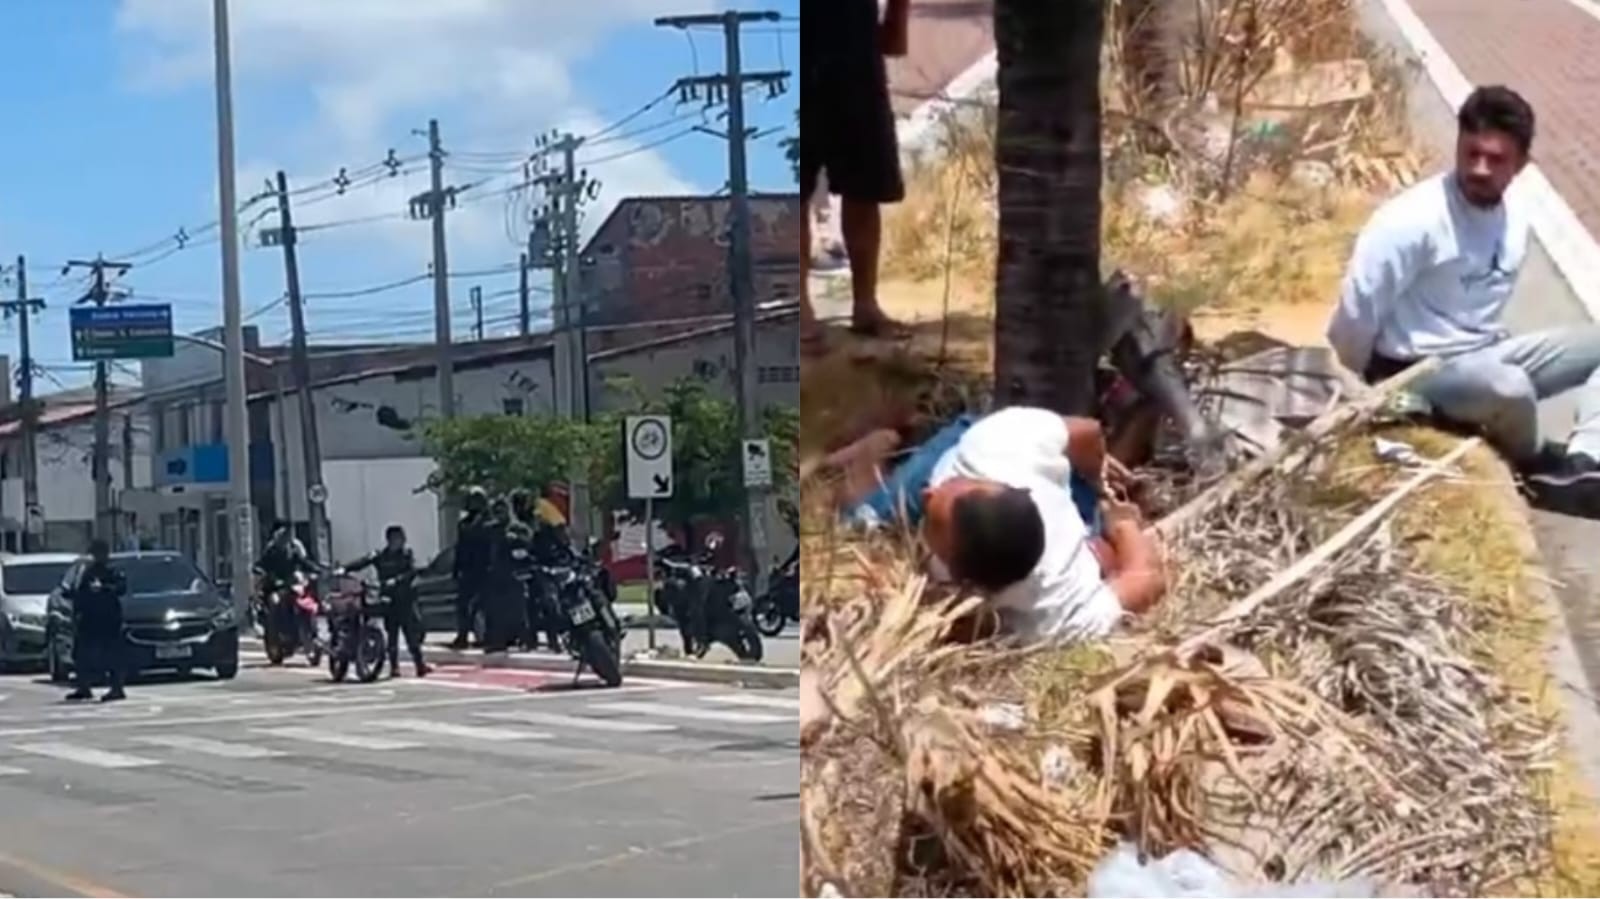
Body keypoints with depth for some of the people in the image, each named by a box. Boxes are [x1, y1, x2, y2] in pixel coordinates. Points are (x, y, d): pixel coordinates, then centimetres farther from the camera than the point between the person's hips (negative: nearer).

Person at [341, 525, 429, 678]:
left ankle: (419, 664, -5)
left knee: (413, 631, -6)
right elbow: (362, 562, -7)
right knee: (392, 633, 3)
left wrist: (397, 580, -21)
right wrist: (345, 569, -18)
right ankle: (394, 667, 8)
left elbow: (412, 572, -8)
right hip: (389, 598, 1)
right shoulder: (380, 555, 4)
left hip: (406, 598, -1)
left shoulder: (407, 554, 3)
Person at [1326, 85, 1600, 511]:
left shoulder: (1514, 213, 1)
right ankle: (1538, 465, -4)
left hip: (1483, 356, 8)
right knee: (1510, 388, -36)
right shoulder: (1413, 220, -23)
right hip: (1416, 370, -8)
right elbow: (1357, 311, -20)